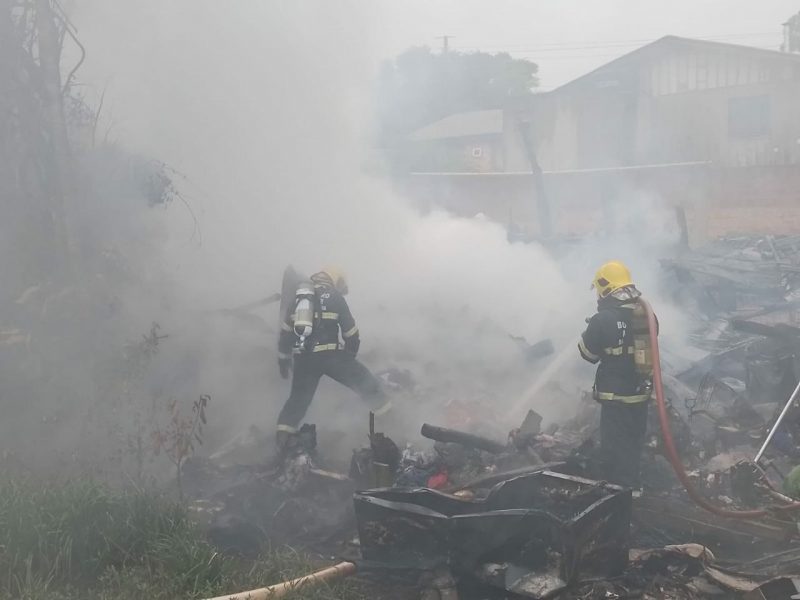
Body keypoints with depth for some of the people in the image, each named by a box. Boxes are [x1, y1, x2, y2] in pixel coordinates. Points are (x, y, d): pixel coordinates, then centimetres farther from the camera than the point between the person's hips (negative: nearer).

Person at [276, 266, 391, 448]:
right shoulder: (334, 297, 4)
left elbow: (286, 331, 17)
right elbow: (350, 331, 4)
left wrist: (283, 358, 25)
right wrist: (351, 354, 20)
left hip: (303, 358, 4)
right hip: (330, 355, -4)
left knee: (298, 397, 18)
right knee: (364, 381, 13)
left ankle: (283, 437, 10)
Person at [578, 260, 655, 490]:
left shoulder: (604, 319, -19)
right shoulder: (646, 314, 1)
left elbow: (588, 353, -8)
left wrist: (592, 330, 9)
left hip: (616, 394, -7)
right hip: (641, 392, 7)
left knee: (615, 447, 4)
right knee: (633, 443, 20)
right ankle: (630, 488, 32)